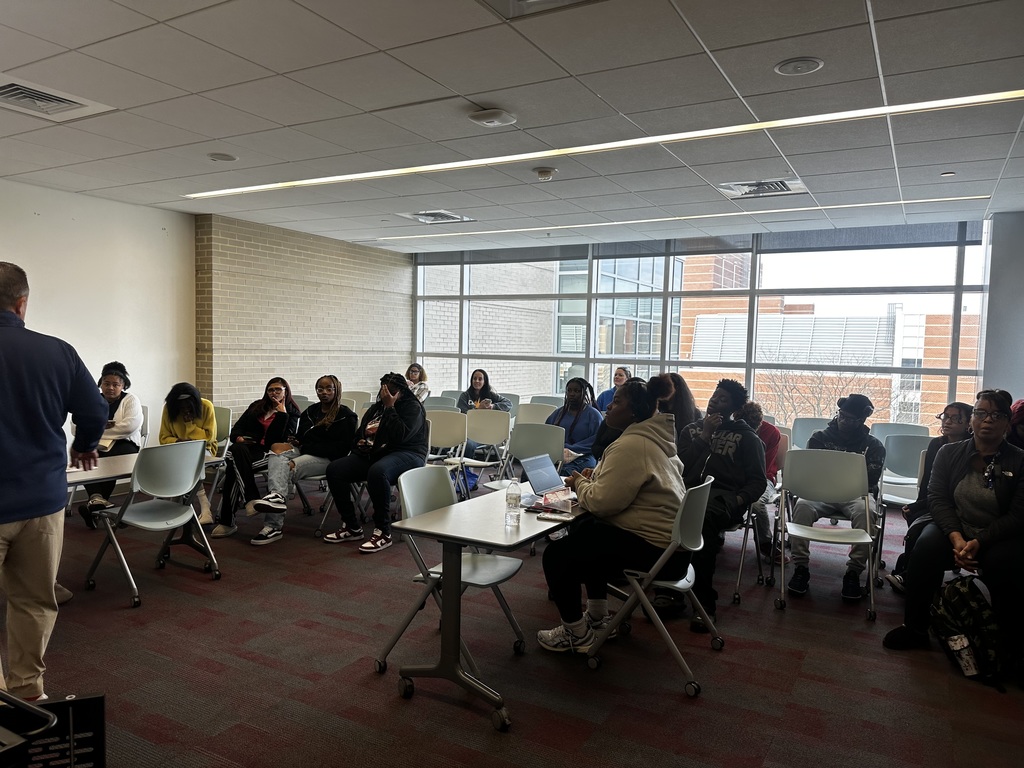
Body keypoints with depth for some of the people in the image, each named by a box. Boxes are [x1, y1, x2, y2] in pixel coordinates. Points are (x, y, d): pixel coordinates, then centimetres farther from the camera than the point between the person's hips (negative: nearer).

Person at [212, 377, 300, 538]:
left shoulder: (291, 412, 14)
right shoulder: (256, 406, 27)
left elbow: (281, 439, -3)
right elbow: (237, 427, 22)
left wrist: (282, 413, -5)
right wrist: (238, 437, -1)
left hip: (267, 451, -3)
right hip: (246, 447, 4)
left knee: (234, 465, -34)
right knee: (236, 450, -36)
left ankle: (227, 521, -37)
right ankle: (251, 499, -43)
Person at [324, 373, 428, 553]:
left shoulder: (413, 407, -4)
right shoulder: (376, 408, 17)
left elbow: (400, 435, -21)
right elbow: (359, 433, 29)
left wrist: (389, 407, -16)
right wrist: (362, 441, 5)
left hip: (406, 455, -7)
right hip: (373, 454, 8)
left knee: (377, 471, -40)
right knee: (334, 469, -11)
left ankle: (383, 532, -28)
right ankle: (351, 527, -3)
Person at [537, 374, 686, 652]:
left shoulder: (631, 445, -21)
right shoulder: (656, 437, 12)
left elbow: (602, 501, -23)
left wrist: (580, 483, -3)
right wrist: (593, 479, 8)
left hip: (654, 550, -11)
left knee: (556, 554, -6)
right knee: (586, 530, 29)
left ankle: (576, 635, 10)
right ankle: (598, 616, 33)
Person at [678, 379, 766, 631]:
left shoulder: (746, 437, 16)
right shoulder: (692, 429, 24)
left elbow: (758, 480, 10)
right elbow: (681, 467, 10)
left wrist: (740, 499, -10)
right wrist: (704, 437, 4)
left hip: (723, 494, -2)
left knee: (703, 516, -41)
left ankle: (704, 601, -32)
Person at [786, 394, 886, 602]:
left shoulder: (873, 445, 12)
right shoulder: (820, 437, 14)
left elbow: (871, 479, 0)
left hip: (856, 494, 0)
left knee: (865, 513, -37)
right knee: (802, 506, -33)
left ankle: (854, 573, -25)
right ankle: (800, 568, -25)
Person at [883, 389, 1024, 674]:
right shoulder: (949, 453, 4)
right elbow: (937, 498, -3)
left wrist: (978, 543, -22)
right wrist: (956, 538, -20)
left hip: (999, 537, -2)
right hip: (953, 530, 2)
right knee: (926, 546, -29)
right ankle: (914, 627, -14)